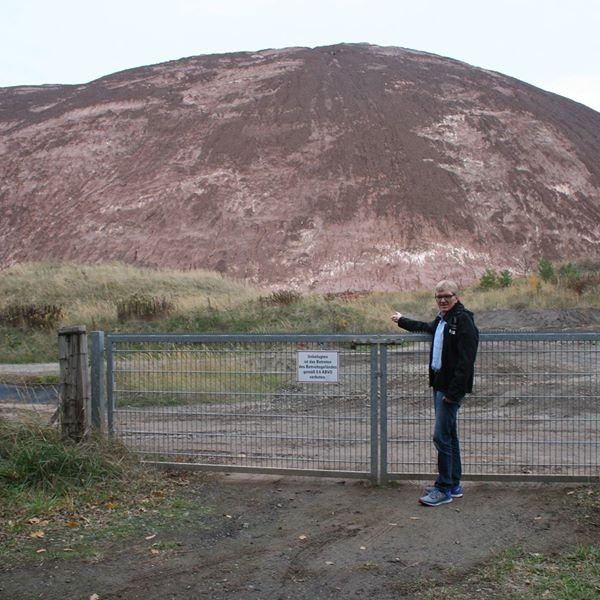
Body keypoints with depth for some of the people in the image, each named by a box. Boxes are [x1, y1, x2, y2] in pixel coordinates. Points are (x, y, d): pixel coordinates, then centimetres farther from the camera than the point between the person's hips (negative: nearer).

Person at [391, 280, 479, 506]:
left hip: (452, 387, -10)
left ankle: (444, 489, 1)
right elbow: (427, 327, 40)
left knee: (442, 436, -8)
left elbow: (465, 361, -21)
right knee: (449, 436, 15)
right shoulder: (441, 320, 14)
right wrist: (402, 321, 53)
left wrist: (453, 392, -24)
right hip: (439, 384, 10)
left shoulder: (463, 321, -15)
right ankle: (453, 485, 24)